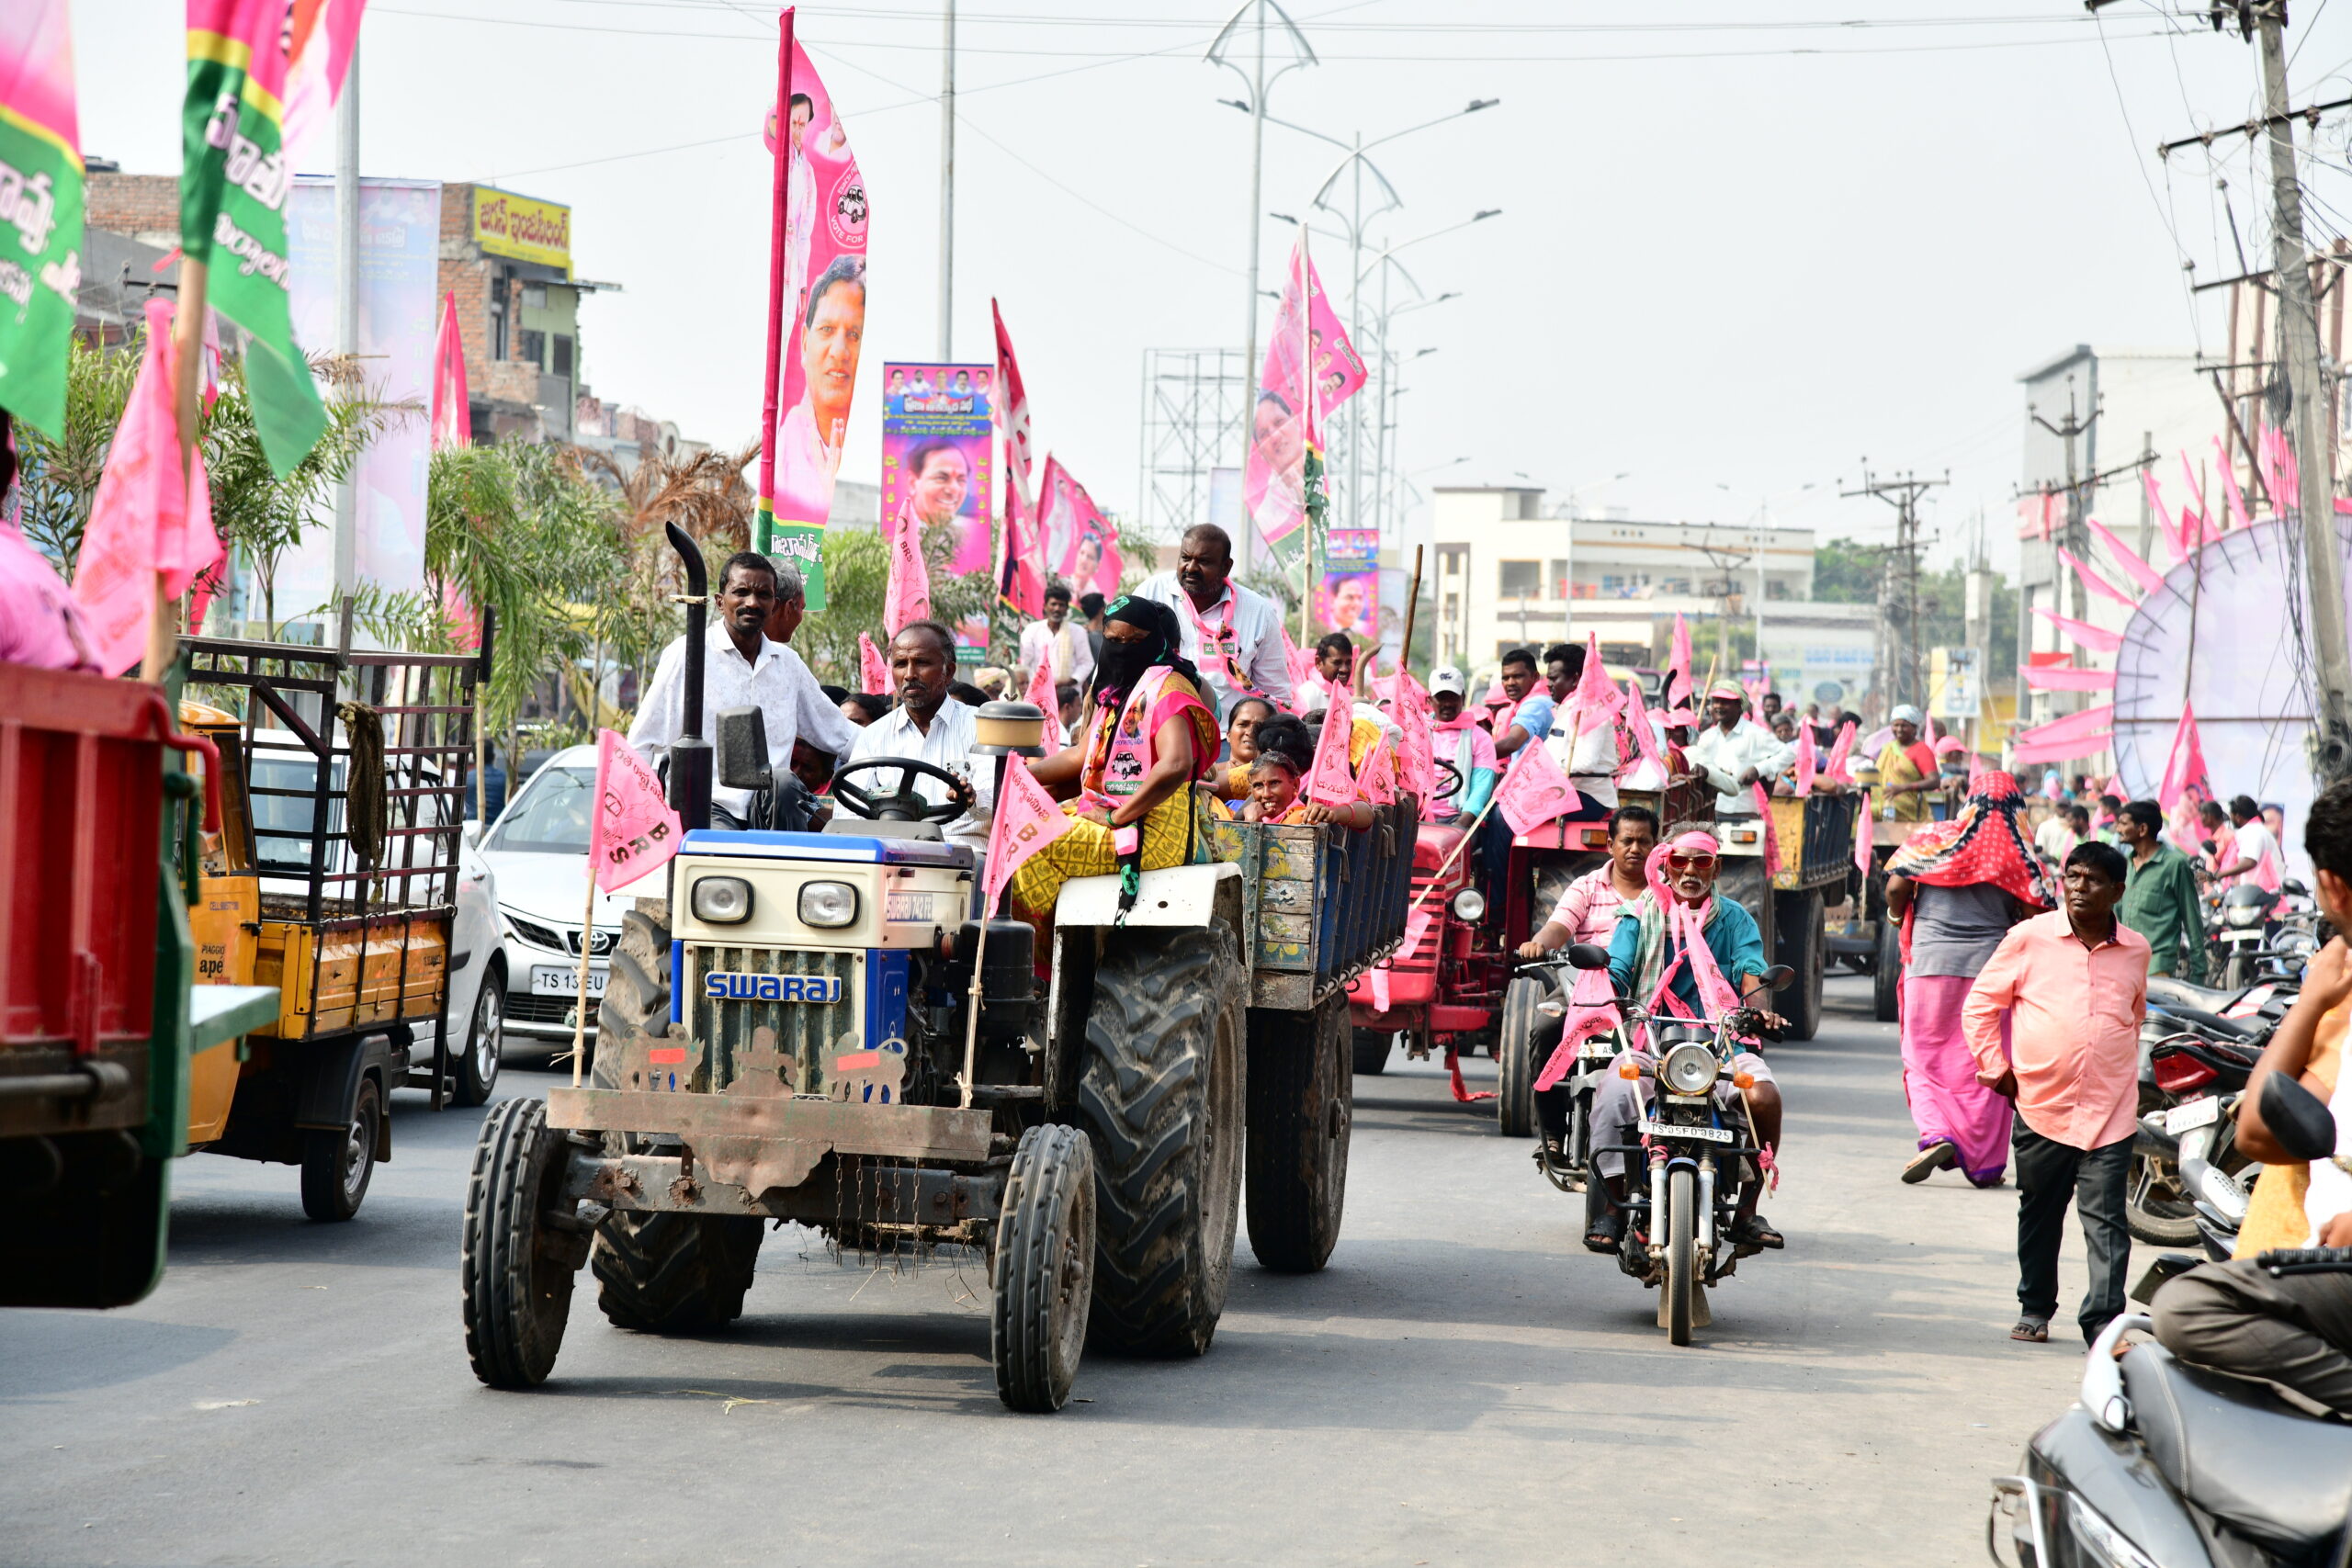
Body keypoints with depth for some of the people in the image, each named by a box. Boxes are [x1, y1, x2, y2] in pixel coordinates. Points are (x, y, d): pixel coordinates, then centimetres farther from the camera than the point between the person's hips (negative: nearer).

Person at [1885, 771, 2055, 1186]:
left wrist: (1900, 917, 16)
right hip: (1993, 964, 0)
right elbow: (2038, 918, -5)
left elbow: (1895, 888, -4)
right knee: (1983, 1065, 9)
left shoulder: (1934, 838, 1)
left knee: (1924, 1058, 8)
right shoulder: (2020, 855, 0)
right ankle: (1984, 1163, 10)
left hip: (1931, 962, 0)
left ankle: (1936, 1134, -15)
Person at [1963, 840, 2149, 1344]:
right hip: (2041, 1107, 0)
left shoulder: (2135, 950, 7)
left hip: (2111, 1111, 0)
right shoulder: (2029, 938, 0)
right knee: (2039, 1216, 13)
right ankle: (2035, 1308, 28)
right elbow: (1980, 1005, 6)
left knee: (2106, 1222, -8)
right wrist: (1997, 1070, 1)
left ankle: (2104, 1319, -9)